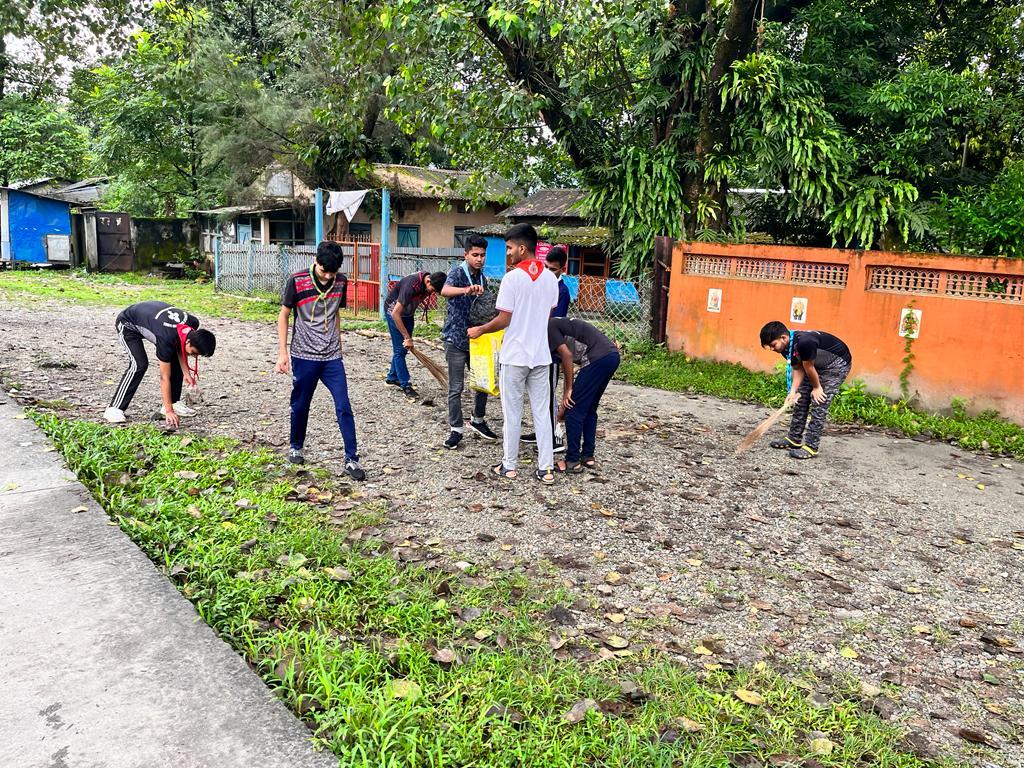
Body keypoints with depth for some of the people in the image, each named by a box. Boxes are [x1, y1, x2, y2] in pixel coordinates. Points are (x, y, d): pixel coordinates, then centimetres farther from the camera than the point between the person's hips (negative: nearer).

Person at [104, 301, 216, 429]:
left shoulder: (193, 324, -23)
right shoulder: (166, 339, -41)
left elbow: (179, 347, -2)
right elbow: (165, 378, -35)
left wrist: (186, 373, -11)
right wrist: (169, 411, -33)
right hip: (128, 324, -7)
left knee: (175, 360, -2)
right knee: (139, 364, -23)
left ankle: (174, 403, 7)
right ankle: (114, 409, -17)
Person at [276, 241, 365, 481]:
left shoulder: (341, 281, -1)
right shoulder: (297, 281, -11)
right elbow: (284, 315, -3)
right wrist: (283, 351, -8)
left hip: (332, 357, 2)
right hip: (304, 356, -2)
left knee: (344, 407, -4)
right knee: (301, 405, 11)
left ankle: (351, 459, 3)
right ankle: (295, 447, 35)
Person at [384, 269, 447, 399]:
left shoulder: (429, 282, -16)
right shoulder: (411, 285, -36)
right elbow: (395, 314, -33)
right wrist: (407, 337, -29)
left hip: (407, 312, 7)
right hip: (393, 310, -7)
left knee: (403, 348, 11)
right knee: (400, 349, -8)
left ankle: (392, 378, 25)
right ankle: (405, 385, -5)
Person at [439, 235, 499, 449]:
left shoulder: (482, 277, 9)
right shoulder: (458, 272, -12)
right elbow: (445, 290, -35)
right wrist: (466, 290, -52)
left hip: (476, 338, 7)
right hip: (456, 339, -6)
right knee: (456, 388, 1)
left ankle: (477, 421, 32)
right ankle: (456, 430, 12)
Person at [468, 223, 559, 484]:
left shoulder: (513, 278, -14)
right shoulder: (551, 278, 5)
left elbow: (503, 320, -13)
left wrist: (480, 330, 3)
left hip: (515, 356, -5)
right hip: (541, 355, 5)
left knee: (512, 412, 7)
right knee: (542, 412, 9)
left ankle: (509, 465, 16)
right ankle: (546, 468, 10)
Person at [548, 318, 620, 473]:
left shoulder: (547, 327, 3)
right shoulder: (558, 327, 29)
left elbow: (567, 355, -10)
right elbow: (565, 366, 31)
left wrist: (568, 390, -2)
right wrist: (564, 403, 34)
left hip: (599, 358, -9)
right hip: (612, 355, 9)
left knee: (574, 411, 1)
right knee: (589, 410, 21)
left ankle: (573, 461, 7)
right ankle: (588, 457, 26)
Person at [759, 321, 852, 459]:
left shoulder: (804, 342, -37)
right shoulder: (786, 347, -9)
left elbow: (809, 367, -25)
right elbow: (797, 369, -4)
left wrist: (816, 387, -12)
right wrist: (793, 391, -15)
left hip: (838, 363, -9)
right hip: (818, 365, 9)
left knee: (819, 404, -14)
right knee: (801, 399, 7)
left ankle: (811, 447, -9)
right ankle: (794, 439, 18)